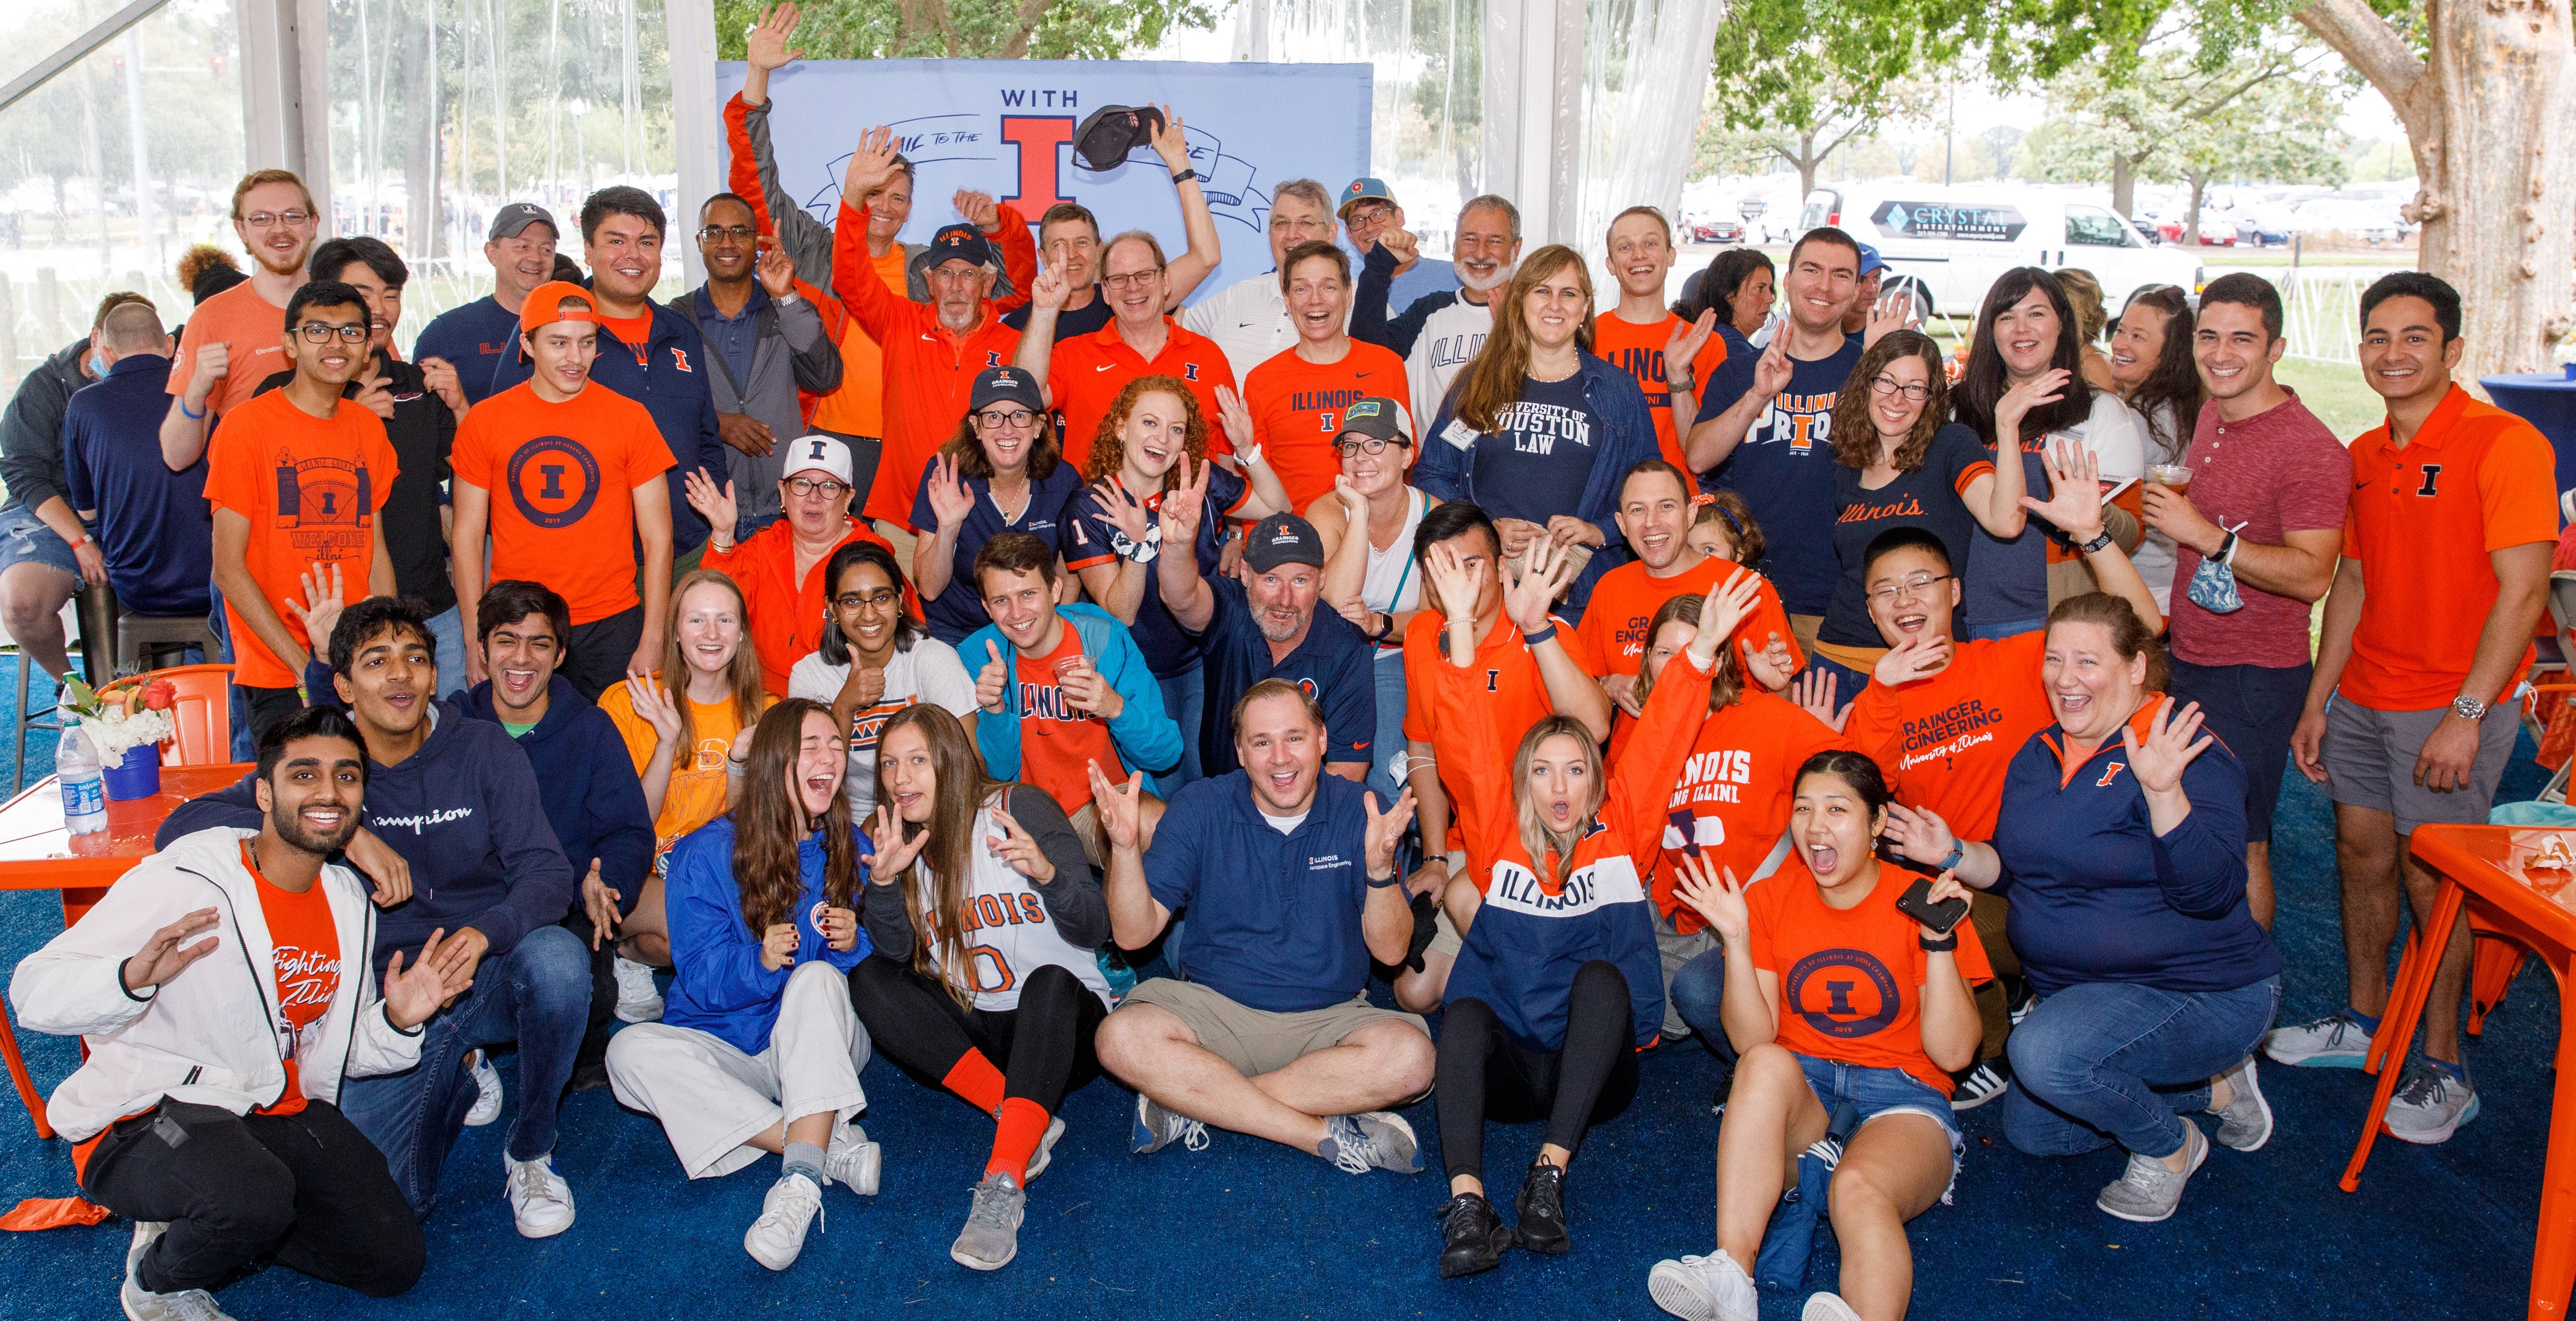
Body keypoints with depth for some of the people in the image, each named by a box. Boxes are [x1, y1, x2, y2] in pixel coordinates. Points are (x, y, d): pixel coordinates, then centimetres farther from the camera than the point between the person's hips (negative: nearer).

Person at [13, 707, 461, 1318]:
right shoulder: (183, 882, -17)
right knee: (254, 1193, -38)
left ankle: (203, 1216, 20)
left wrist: (397, 1022, -9)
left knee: (394, 1263, 2)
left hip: (276, 1112, 7)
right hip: (140, 1123, -7)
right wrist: (134, 976, -40)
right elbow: (33, 992, -20)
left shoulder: (347, 901, 6)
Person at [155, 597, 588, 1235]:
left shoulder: (483, 749, -2)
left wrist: (484, 933, -33)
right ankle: (457, 1079, 18)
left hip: (490, 972, 0)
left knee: (556, 957, -36)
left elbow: (546, 870, -10)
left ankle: (530, 1152, -9)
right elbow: (180, 828, -14)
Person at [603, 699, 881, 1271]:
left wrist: (854, 942, -20)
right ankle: (834, 1148, -33)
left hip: (820, 1052, 0)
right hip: (728, 1049, 0)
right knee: (631, 1050, -29)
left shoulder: (851, 847, 3)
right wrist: (760, 962, -31)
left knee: (817, 977, -31)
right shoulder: (705, 853, -4)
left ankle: (802, 1177, -43)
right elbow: (700, 979, -10)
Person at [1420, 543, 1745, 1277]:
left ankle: (1550, 1174, -37)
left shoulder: (1623, 836, 11)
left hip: (1597, 1071, 0)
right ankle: (1467, 1203, -47)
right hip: (1509, 1069, 0)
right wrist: (1461, 624, -8)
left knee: (1600, 974, -29)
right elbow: (1474, 743, 1)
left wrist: (1702, 649, -7)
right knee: (1465, 1013, -31)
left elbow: (1659, 743, 3)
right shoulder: (1498, 838, 10)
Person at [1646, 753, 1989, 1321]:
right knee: (1767, 1063, -34)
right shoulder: (1770, 899, 7)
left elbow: (1951, 1052, -6)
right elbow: (1751, 1041, -1)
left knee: (1858, 1188, -37)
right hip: (1799, 1096, 2)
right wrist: (1736, 940, -13)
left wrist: (1938, 942, -15)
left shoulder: (1919, 901, 0)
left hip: (1902, 1100, -2)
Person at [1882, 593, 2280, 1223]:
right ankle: (2214, 1087, 28)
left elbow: (2212, 892, -30)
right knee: (2030, 1132, 16)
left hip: (2202, 993, -9)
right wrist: (1955, 856, -7)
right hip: (2081, 990, 9)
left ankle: (2168, 1146, -1)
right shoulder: (2038, 754, 4)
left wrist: (2163, 791, -42)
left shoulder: (2186, 753, -20)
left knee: (2046, 1052, -33)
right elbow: (2015, 870, 12)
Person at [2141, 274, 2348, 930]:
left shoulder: (2310, 449, -17)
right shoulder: (2211, 415, 9)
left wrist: (2206, 535, -27)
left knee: (2238, 844, -1)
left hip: (2254, 676, -8)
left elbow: (2311, 576, -24)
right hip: (2190, 659, 8)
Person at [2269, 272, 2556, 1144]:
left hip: (2452, 707, -7)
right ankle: (2363, 1022, 30)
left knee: (2431, 878, -2)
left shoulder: (2503, 443, -13)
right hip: (2364, 698, 7)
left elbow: (2523, 590, -17)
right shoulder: (2364, 456, 9)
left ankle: (2444, 1070, 11)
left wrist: (2467, 715, -21)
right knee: (2362, 854, 13)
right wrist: (2317, 702, 13)